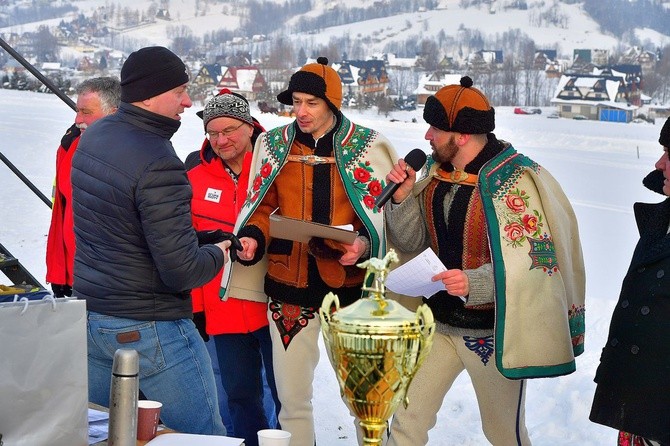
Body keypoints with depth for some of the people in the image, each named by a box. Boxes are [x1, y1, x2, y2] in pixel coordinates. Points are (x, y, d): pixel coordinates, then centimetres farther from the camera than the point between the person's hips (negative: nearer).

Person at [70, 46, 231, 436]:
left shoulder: (93, 137, 5)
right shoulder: (159, 165, -23)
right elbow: (181, 271, -24)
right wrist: (218, 255, -2)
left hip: (91, 315, 9)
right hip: (149, 329, -9)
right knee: (204, 437, 3)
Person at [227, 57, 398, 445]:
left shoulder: (368, 147, -3)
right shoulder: (274, 145, 5)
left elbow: (384, 214, 0)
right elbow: (262, 207, 12)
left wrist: (364, 244, -19)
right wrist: (252, 238, -8)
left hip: (348, 283, -2)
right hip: (288, 285, 2)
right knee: (292, 396, 10)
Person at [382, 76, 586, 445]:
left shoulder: (517, 180, -18)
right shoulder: (436, 173, 3)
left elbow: (539, 262, -21)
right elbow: (411, 241, 7)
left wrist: (476, 282, -33)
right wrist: (402, 195, -11)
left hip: (493, 330, -6)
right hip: (438, 322, 6)